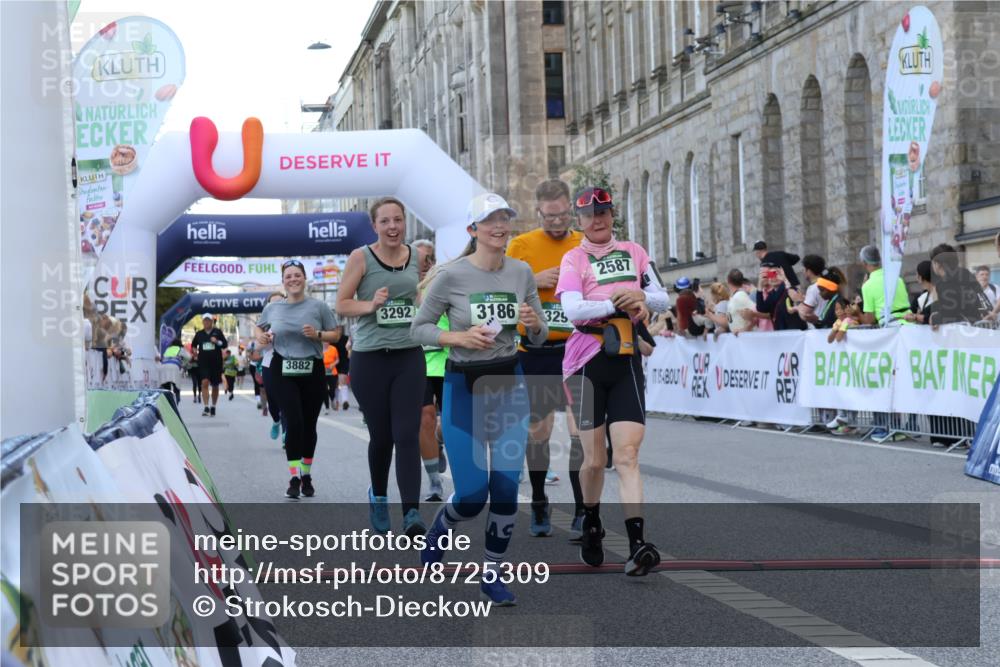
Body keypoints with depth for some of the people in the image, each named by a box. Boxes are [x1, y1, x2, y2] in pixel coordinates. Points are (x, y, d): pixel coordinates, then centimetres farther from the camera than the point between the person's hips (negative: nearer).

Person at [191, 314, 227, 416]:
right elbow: (193, 345, 21)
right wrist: (194, 350, 2)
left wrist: (217, 342, -14)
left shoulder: (218, 332, 2)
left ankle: (213, 407, 24)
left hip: (216, 362, 0)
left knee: (215, 385, 9)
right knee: (205, 382, -16)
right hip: (203, 362, 0)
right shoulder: (199, 334, 7)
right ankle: (206, 407, -19)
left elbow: (225, 344, 2)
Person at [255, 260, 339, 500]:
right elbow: (258, 327, 25)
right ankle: (294, 478, -8)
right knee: (294, 423, -12)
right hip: (283, 372, 0)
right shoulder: (273, 308, 7)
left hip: (312, 371, 0)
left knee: (309, 425, 8)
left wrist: (317, 334, -14)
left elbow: (334, 335, 4)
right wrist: (260, 336, 3)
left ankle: (306, 475, 24)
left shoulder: (318, 306, 1)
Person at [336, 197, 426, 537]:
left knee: (407, 435, -9)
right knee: (381, 435, 9)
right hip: (370, 359, -2)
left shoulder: (415, 256, 6)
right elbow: (341, 304, -4)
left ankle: (412, 513, -13)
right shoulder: (361, 257, -5)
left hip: (409, 357, 2)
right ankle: (378, 496, 35)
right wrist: (371, 305, -20)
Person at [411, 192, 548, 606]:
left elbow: (539, 339, 7)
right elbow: (418, 329, -4)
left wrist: (534, 324, -15)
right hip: (464, 388, -3)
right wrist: (459, 337, -20)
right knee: (472, 496, -5)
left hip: (510, 386, 3)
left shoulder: (521, 272, 0)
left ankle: (492, 574, 17)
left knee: (506, 488, -1)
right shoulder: (451, 275, -12)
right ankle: (438, 530, 30)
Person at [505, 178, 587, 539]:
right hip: (534, 350, 1)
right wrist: (534, 281, -13)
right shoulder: (521, 245, 4)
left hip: (576, 347, -1)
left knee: (579, 428, -10)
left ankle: (582, 512, -6)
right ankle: (539, 506, 25)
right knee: (537, 430, 9)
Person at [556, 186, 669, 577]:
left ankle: (637, 544, -17)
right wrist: (618, 303, -21)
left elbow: (663, 299, 9)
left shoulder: (633, 252, 12)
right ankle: (591, 524, 30)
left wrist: (642, 298, -12)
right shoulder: (574, 259, 1)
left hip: (627, 361, 2)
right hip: (587, 363, -2)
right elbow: (572, 309, -15)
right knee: (594, 459, 3)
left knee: (627, 455, -9)